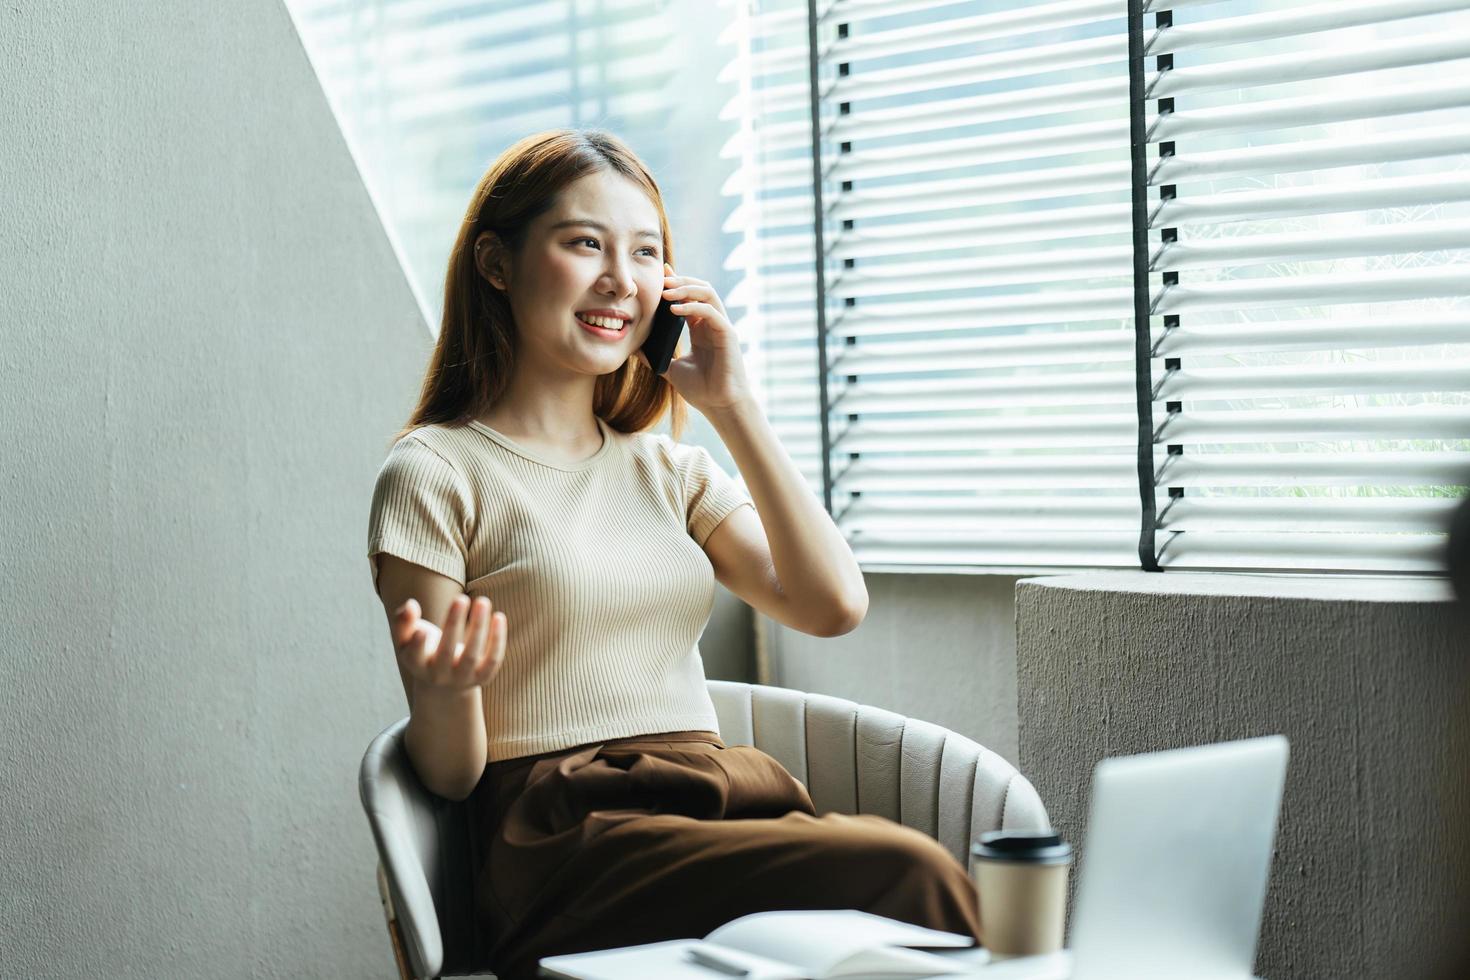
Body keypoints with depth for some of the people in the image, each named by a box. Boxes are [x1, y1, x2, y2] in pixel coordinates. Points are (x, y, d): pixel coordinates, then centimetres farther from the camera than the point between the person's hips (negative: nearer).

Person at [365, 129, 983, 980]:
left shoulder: (670, 470, 22)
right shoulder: (433, 476, 3)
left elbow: (833, 606, 6)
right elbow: (450, 773, 1)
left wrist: (733, 408, 7)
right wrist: (444, 690, -23)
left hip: (732, 801, 6)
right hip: (573, 838, -5)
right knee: (904, 876, -31)